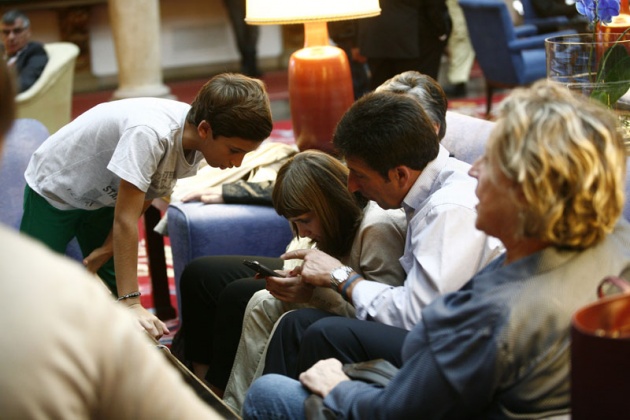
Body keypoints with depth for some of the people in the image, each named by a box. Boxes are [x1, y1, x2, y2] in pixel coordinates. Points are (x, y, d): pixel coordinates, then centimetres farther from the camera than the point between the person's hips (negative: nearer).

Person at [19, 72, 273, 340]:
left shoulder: (194, 139, -18)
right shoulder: (149, 134, -41)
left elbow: (144, 200, -5)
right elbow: (125, 220, -40)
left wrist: (105, 249, -7)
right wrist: (131, 304, -41)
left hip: (104, 196, 7)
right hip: (54, 190, -7)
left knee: (115, 291, 2)